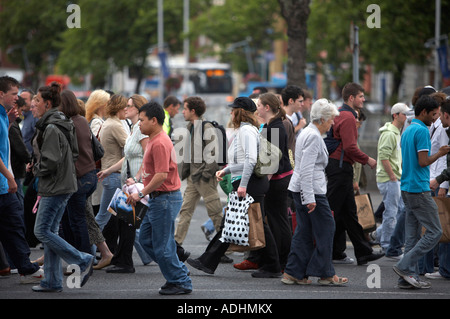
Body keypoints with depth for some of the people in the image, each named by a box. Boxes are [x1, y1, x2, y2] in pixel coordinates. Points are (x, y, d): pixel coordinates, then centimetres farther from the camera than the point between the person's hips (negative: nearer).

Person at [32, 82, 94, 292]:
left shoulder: (51, 128, -18)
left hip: (54, 188, -10)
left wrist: (38, 171, -4)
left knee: (42, 231, -6)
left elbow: (52, 160, -23)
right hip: (64, 184, 10)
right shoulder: (65, 125, 12)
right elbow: (74, 153, 20)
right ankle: (52, 281, 12)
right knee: (50, 231, 11)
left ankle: (82, 261, -7)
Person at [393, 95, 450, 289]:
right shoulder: (422, 131, -13)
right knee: (434, 232, -6)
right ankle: (404, 266, -9)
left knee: (412, 235, 8)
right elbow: (423, 162, -18)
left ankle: (410, 276, 4)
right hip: (419, 189, -10)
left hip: (406, 188, 10)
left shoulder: (407, 131, 17)